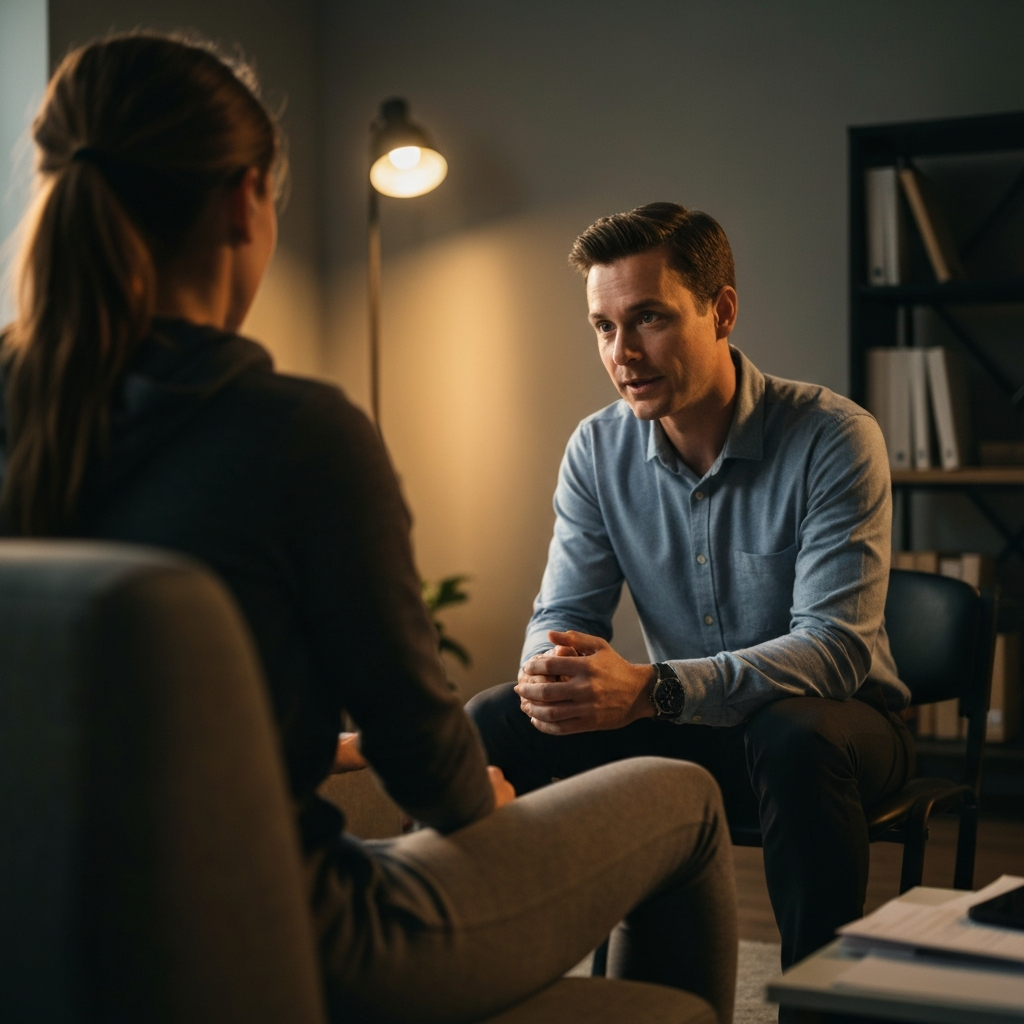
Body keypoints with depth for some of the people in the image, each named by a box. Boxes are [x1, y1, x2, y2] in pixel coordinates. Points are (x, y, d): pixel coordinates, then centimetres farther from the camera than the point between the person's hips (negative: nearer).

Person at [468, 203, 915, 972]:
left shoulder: (835, 438, -18)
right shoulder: (598, 449, -2)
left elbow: (837, 646, -26)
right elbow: (562, 614, 0)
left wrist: (651, 689, -40)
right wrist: (554, 669, -28)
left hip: (831, 723, -4)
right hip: (682, 727, 4)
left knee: (795, 738, -39)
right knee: (493, 725, -15)